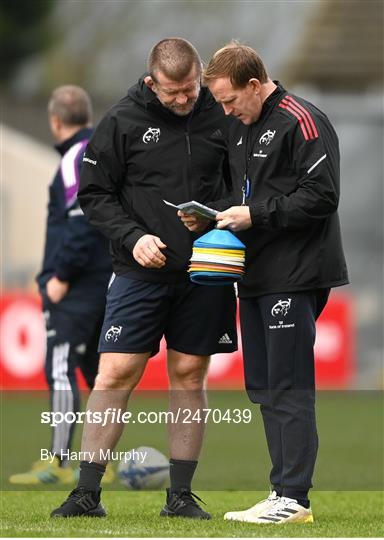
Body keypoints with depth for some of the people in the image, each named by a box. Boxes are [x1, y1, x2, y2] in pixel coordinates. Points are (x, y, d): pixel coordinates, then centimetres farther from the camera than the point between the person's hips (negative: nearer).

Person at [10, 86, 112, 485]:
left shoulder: (77, 158, -11)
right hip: (111, 279, 9)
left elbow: (82, 224, -21)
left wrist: (60, 275, -18)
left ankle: (58, 463, -15)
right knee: (96, 368, 15)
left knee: (60, 369, -11)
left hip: (77, 285, -9)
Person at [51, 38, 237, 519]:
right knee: (115, 375, -4)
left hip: (204, 275, 2)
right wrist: (133, 237, -13)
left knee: (189, 376, 5)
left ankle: (181, 495, 12)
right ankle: (87, 493, 1)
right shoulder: (123, 121, -2)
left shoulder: (220, 117, 4)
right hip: (140, 274, -2)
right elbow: (94, 194, 1)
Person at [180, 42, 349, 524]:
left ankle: (292, 497, -6)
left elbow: (321, 196, -16)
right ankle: (285, 495, 15)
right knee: (263, 385, 10)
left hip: (294, 276, -9)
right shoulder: (240, 128, 18)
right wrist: (211, 215, 6)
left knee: (288, 386, -8)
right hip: (255, 276, 9)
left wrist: (256, 214, -18)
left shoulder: (302, 121, -10)